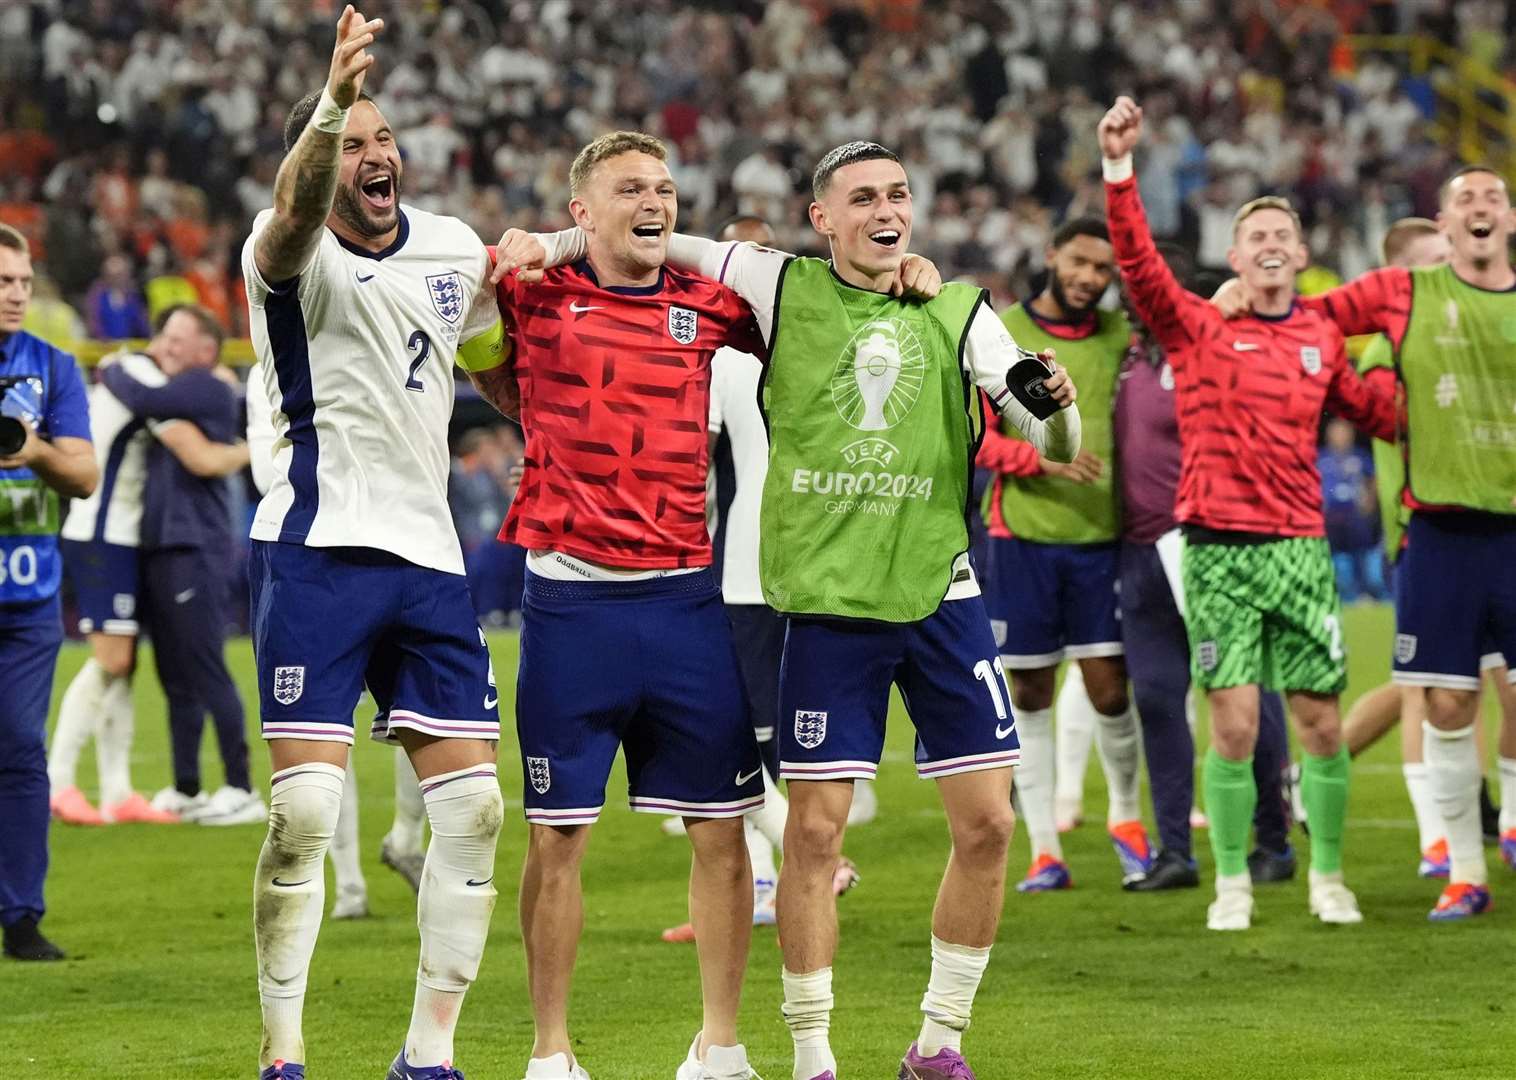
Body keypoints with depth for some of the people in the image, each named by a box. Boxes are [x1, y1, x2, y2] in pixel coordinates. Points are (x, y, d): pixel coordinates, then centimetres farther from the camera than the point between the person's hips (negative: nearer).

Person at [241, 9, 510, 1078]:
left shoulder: (455, 248, 10)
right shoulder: (294, 256, -9)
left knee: (472, 803, 1)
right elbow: (293, 210, -35)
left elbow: (497, 362, 29)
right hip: (318, 549, -5)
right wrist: (331, 100, -54)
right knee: (305, 808, -11)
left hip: (428, 552, 6)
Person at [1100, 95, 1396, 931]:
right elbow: (1139, 263, -13)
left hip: (1299, 546, 3)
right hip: (1218, 548, -3)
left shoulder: (1322, 340, 11)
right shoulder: (1198, 327, 2)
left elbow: (1374, 412, 26)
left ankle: (1327, 877, 17)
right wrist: (1119, 170, -22)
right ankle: (1232, 884, 5)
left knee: (1320, 721, 2)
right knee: (1234, 724, -7)